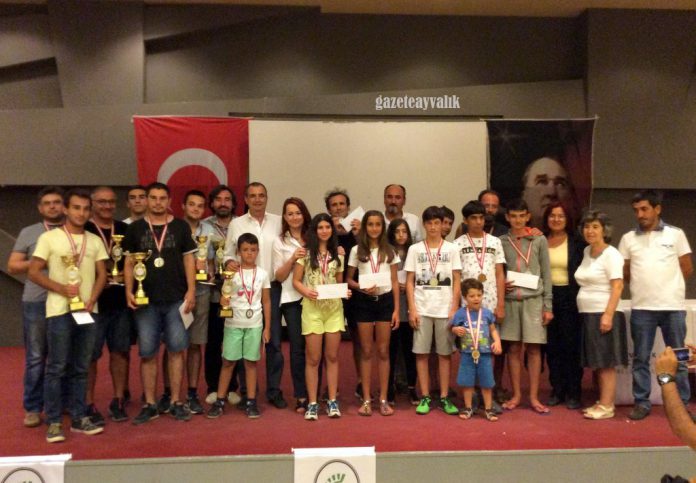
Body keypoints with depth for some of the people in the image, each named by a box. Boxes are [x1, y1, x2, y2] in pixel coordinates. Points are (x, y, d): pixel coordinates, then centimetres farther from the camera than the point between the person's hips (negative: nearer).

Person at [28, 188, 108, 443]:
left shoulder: (95, 241, 10)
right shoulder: (49, 238, -1)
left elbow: (102, 274, 8)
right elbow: (34, 272, -3)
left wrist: (91, 300, -7)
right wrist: (62, 288, -15)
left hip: (87, 311, 4)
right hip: (59, 311, -4)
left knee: (80, 368, 10)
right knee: (56, 367, 0)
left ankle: (79, 418, 18)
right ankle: (54, 423, 8)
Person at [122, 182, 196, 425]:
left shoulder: (181, 227, 5)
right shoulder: (135, 228, 6)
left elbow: (189, 259, 5)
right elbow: (129, 262, 7)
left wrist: (191, 291, -4)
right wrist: (128, 291, -5)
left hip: (176, 299, 0)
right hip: (146, 300, 1)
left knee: (176, 350, 3)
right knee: (148, 353, 5)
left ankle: (175, 402, 14)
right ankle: (150, 405, 15)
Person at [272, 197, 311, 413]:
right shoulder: (280, 242, 7)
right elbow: (279, 276, 3)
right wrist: (293, 259, -12)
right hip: (292, 300, -1)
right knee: (298, 348, 0)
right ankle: (301, 397, 9)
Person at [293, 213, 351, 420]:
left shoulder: (338, 254, 8)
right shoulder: (305, 253, -1)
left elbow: (339, 282, 13)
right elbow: (296, 281, -1)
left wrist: (345, 291, -8)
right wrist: (306, 291, -20)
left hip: (334, 308, 3)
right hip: (312, 308, -3)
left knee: (332, 356, 7)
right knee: (313, 358, 2)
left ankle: (332, 401, 17)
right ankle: (312, 403, 11)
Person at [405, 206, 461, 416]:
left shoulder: (451, 249, 4)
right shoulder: (415, 249, 4)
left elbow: (457, 282, 3)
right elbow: (410, 282, 4)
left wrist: (454, 309, -4)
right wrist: (412, 309, -4)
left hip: (445, 310, 0)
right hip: (421, 309, 0)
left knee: (444, 354, 4)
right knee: (421, 353, 1)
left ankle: (444, 398, 13)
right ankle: (425, 397, 11)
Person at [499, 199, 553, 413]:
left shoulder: (539, 241, 4)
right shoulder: (501, 241, 5)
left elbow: (546, 274, 3)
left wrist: (548, 306, -1)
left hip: (534, 300, -1)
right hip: (510, 300, 1)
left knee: (533, 348, 3)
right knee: (513, 348, 5)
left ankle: (534, 397, 13)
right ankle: (516, 395, 16)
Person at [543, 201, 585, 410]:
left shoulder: (577, 242, 1)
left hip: (569, 297, -2)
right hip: (547, 296, 2)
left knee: (571, 345, 1)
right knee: (552, 346, 8)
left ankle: (573, 393, 12)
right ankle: (557, 390, 19)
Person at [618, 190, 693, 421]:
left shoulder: (676, 234, 3)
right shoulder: (628, 238, 6)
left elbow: (687, 269, 6)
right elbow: (625, 274, 11)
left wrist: (668, 287, 7)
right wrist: (643, 286, 6)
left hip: (673, 306, -1)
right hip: (641, 307, 1)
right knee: (641, 358, 6)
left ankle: (681, 404, 19)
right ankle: (641, 402, 14)